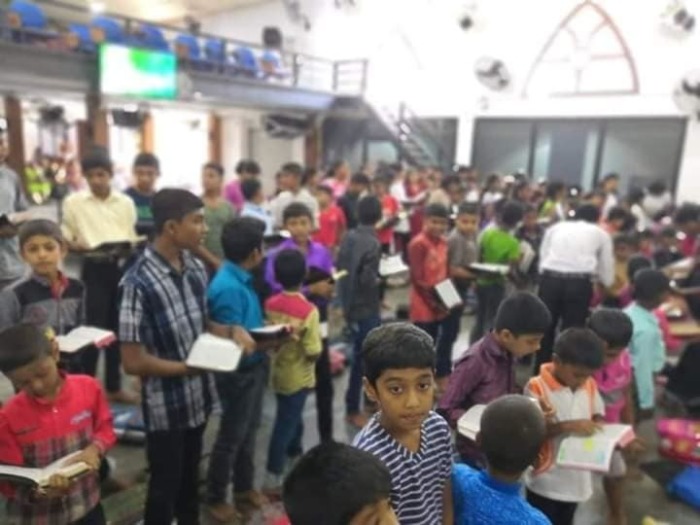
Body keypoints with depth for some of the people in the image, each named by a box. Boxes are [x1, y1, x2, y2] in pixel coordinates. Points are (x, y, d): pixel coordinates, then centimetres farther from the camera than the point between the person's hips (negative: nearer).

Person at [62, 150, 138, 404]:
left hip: (122, 267, 3)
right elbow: (65, 238, 2)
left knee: (117, 327, 11)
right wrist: (77, 245, -19)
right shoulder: (73, 202, 2)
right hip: (94, 269, -3)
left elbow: (133, 237, 10)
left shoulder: (126, 202, 8)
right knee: (93, 328, -2)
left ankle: (114, 386, 25)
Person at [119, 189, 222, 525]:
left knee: (190, 477, 27)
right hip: (166, 405, -6)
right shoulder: (139, 283, -24)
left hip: (198, 396, 6)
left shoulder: (196, 267, -2)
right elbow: (134, 362, -22)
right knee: (165, 485, 15)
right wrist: (191, 367, -17)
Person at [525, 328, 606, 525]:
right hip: (546, 481, -6)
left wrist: (598, 426, -13)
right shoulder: (537, 388, -20)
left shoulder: (590, 385, -3)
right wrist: (568, 426, -31)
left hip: (577, 478, 6)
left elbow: (598, 416, 9)